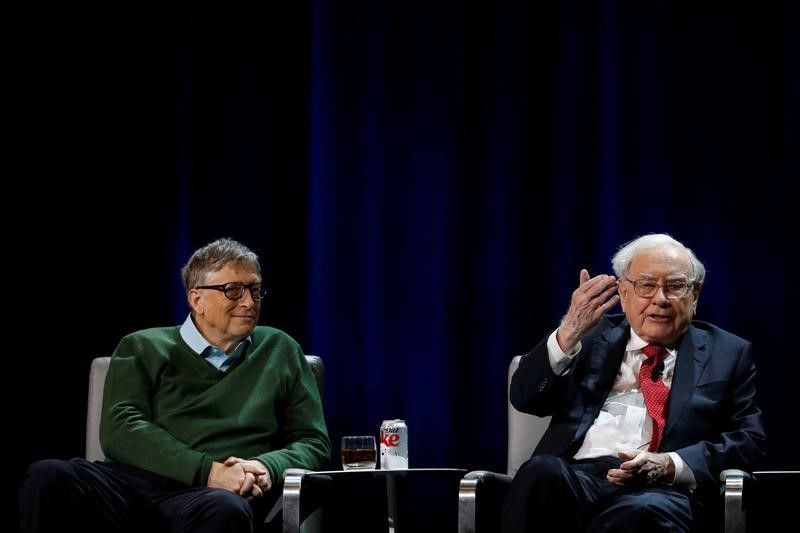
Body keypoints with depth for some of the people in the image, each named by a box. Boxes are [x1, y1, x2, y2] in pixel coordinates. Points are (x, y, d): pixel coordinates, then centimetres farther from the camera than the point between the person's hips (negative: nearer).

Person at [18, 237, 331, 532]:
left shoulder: (281, 351, 24)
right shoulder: (143, 348, 19)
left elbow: (313, 442, 20)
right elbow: (119, 430, 2)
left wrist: (268, 468, -5)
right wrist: (208, 470, -12)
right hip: (133, 482, 1)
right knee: (49, 478, -33)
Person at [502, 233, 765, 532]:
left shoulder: (729, 353, 19)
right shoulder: (593, 337, 23)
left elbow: (749, 440, 8)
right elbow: (523, 398, 12)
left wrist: (671, 465, -10)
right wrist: (568, 335, -5)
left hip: (662, 490, -3)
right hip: (575, 476, 3)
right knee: (541, 471, -34)